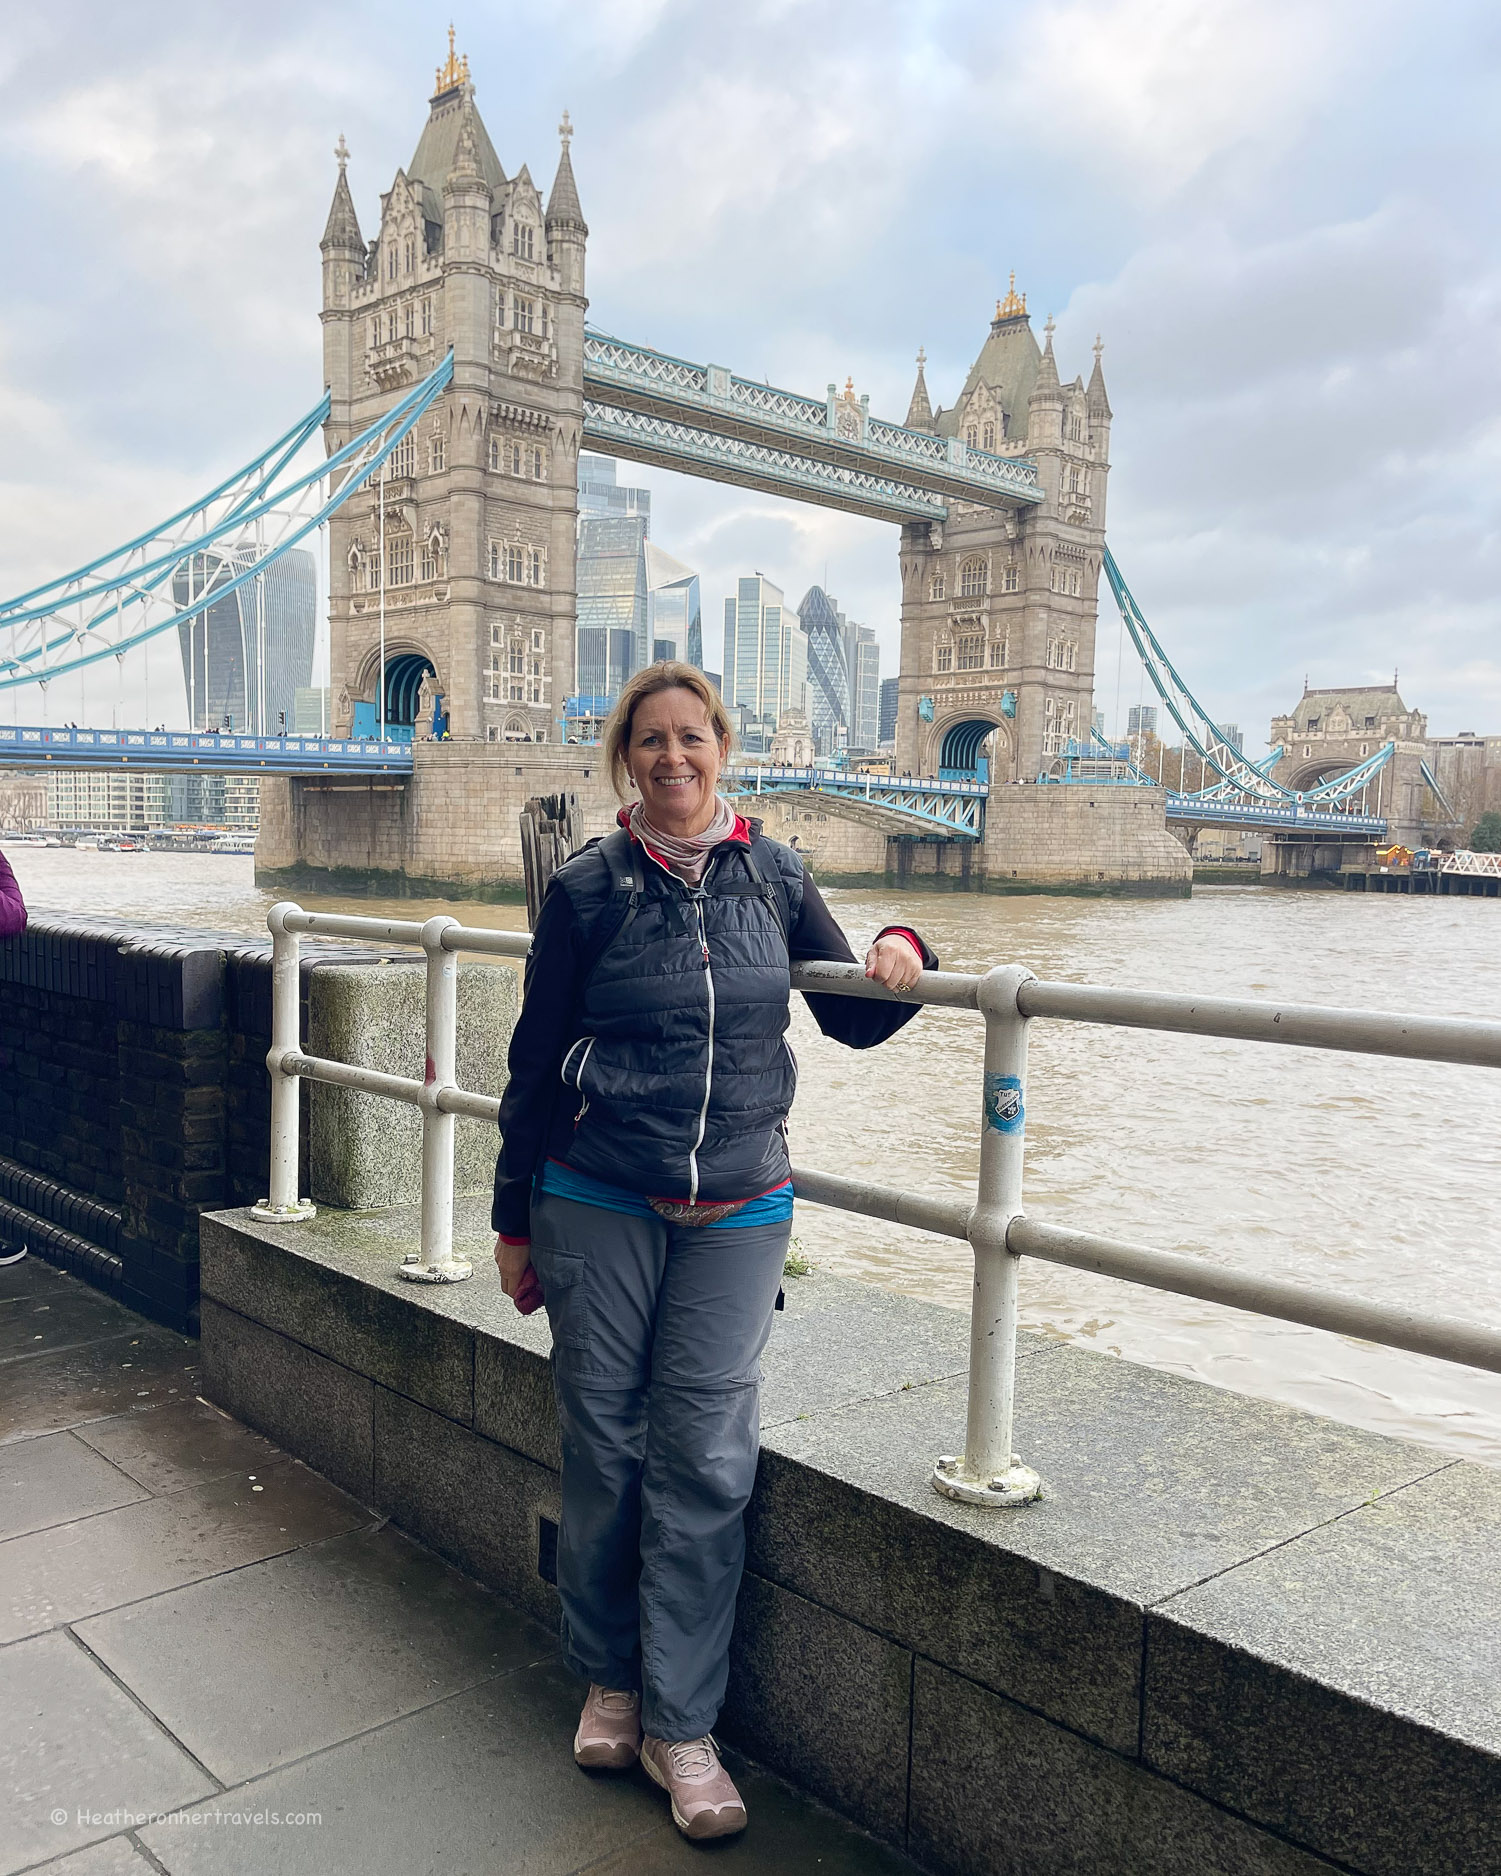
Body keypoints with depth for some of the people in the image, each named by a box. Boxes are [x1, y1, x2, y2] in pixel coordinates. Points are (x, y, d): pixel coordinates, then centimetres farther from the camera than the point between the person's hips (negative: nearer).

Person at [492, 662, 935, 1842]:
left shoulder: (774, 878, 4)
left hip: (738, 1213, 1)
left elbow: (855, 1023, 12)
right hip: (598, 1208, -1)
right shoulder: (588, 890, -2)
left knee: (707, 1460, 2)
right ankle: (611, 1679, 31)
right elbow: (536, 1063, 2)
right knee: (604, 1445, 8)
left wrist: (901, 957, -9)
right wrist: (515, 1222, 4)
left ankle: (681, 1724, 17)